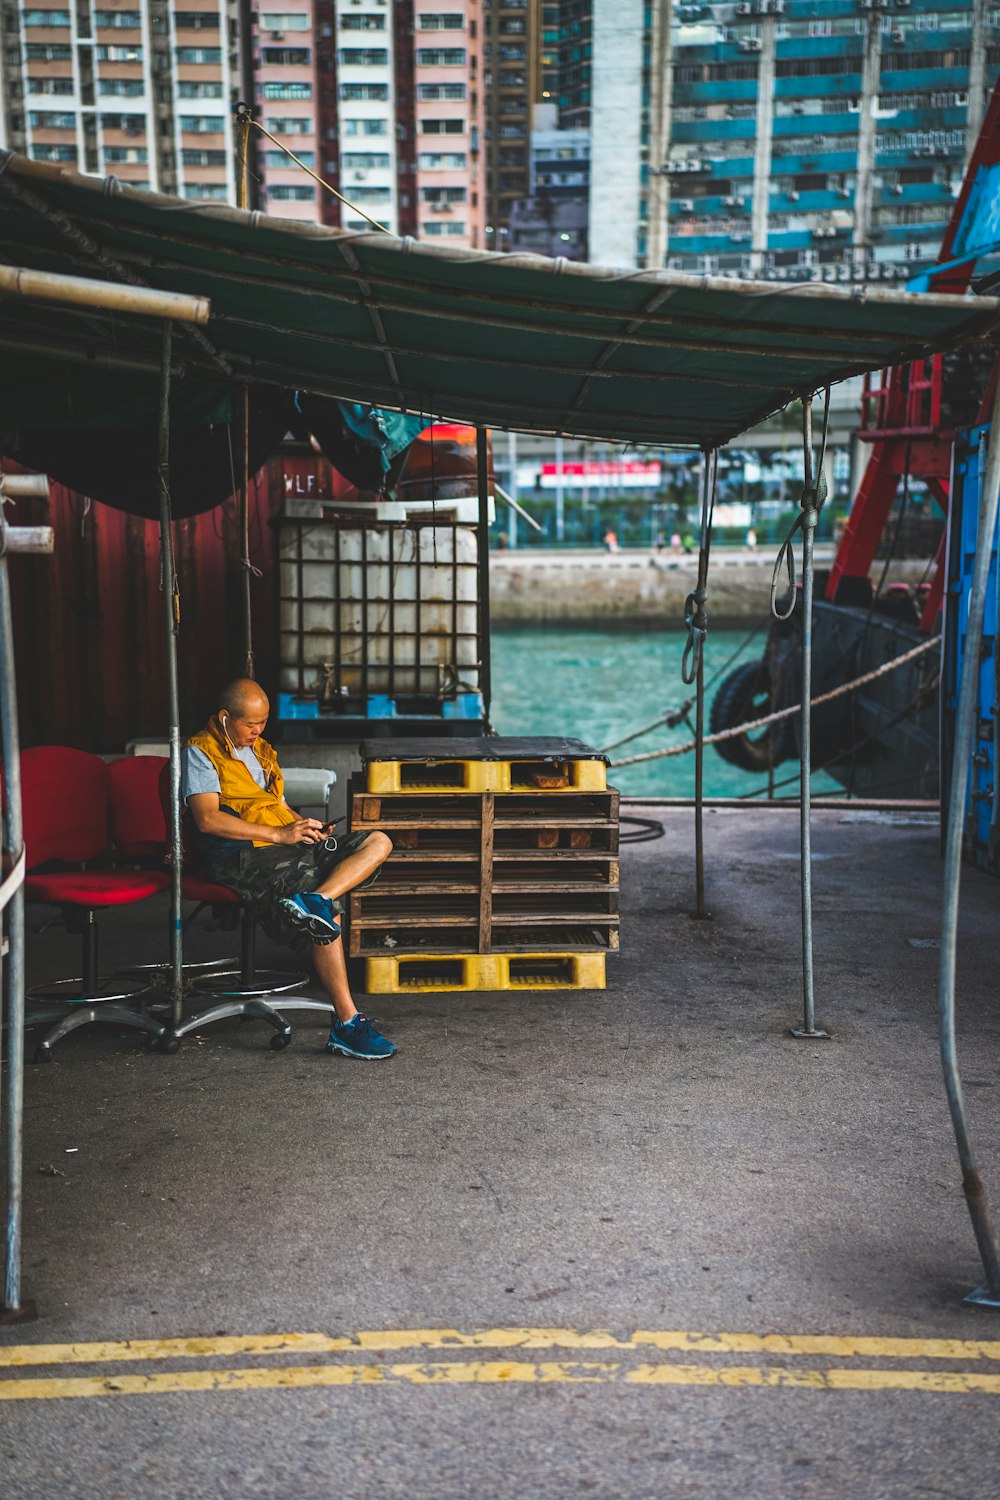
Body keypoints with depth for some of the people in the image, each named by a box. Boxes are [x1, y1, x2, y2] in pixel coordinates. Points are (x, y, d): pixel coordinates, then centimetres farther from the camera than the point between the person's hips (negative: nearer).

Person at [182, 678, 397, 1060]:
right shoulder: (200, 752, 1)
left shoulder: (261, 750, 27)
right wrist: (278, 833, -16)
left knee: (378, 843, -9)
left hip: (286, 844, 8)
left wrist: (306, 826, 8)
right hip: (241, 856, -8)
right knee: (328, 913, -28)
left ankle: (315, 900, -33)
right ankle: (346, 1024, -25)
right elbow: (208, 820, -13)